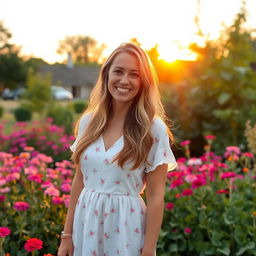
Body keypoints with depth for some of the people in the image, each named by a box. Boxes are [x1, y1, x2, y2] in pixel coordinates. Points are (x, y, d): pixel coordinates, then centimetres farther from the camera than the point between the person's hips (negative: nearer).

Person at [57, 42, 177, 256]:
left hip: (126, 226, -3)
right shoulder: (88, 122, 1)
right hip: (86, 223, 4)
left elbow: (156, 195, -9)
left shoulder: (153, 128, -10)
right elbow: (79, 180, 7)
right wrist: (67, 234, 6)